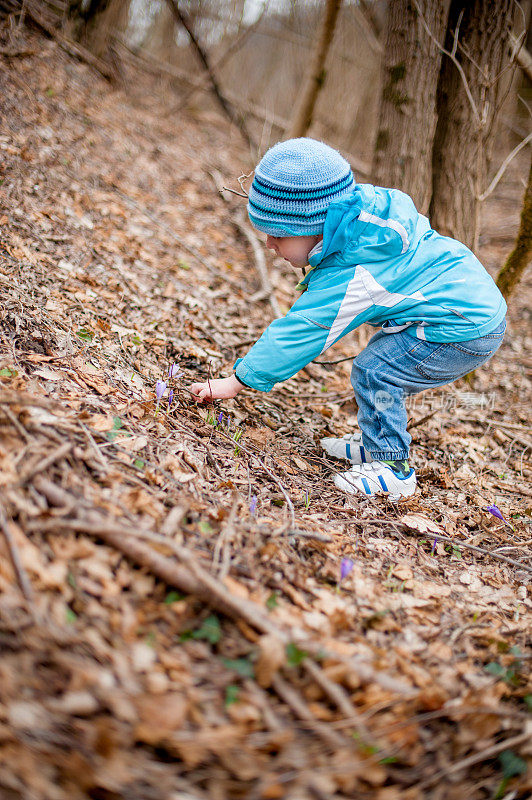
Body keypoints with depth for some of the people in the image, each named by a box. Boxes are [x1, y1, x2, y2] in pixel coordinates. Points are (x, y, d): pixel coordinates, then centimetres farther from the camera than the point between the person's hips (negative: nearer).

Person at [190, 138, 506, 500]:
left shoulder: (346, 279, -25)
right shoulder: (367, 205, -1)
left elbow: (295, 334, -21)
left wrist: (236, 381, -14)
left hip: (468, 331, -11)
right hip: (472, 292, 11)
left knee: (374, 371, -16)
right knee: (381, 356, 18)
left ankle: (393, 470, -3)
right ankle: (375, 443, 30)